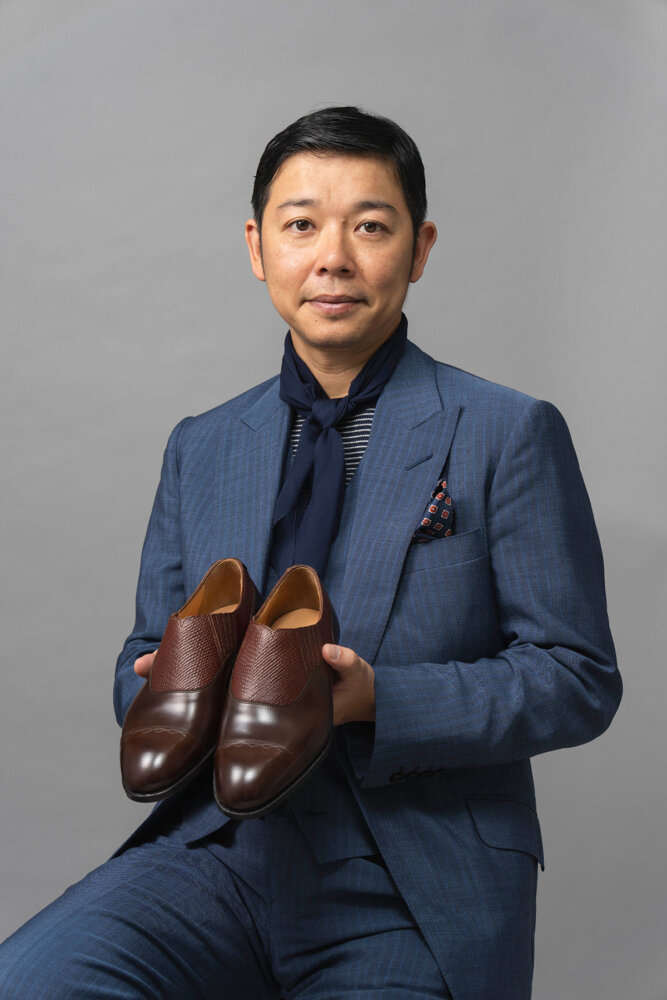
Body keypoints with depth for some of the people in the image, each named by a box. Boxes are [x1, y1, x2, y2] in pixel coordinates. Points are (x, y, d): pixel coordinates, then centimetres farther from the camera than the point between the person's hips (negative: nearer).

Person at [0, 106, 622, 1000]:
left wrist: (375, 700, -17)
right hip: (226, 850, 2)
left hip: (415, 900, -2)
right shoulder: (201, 450, 14)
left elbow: (578, 680, -3)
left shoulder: (508, 435, 0)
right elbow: (143, 663, 18)